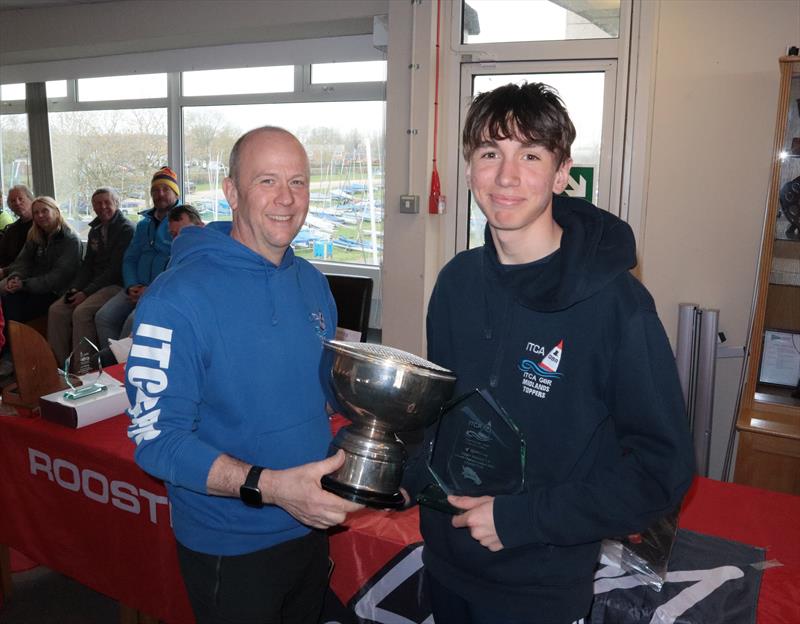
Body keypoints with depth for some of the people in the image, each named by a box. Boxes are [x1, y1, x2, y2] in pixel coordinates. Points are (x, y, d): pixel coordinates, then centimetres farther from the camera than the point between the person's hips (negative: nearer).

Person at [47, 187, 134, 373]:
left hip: (116, 284, -8)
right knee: (57, 310, -11)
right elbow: (87, 264, 17)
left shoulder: (126, 229, -8)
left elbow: (115, 269, -15)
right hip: (94, 284, 8)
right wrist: (75, 288, -2)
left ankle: (81, 371, -23)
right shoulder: (95, 230, 17)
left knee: (81, 312, -28)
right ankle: (58, 366, -7)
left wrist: (86, 292, -17)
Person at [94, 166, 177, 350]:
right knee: (104, 316, -14)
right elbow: (129, 259, 20)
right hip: (138, 288, 7)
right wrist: (132, 286, 0)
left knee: (134, 321, -28)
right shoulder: (143, 224, 22)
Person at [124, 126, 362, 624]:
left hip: (312, 527, 7)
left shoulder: (312, 282, 1)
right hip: (229, 549, -6)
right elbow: (156, 437, -22)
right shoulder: (178, 296, -21)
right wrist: (268, 486, -32)